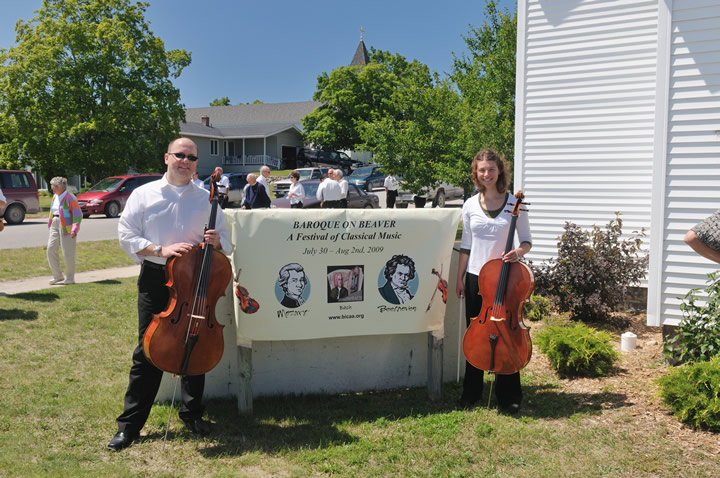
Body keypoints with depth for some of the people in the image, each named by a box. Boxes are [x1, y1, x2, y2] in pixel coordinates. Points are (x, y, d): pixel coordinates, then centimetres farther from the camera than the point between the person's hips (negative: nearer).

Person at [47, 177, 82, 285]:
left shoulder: (70, 198, -13)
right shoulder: (55, 196, 13)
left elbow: (78, 215, -17)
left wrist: (75, 229, -26)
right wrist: (50, 224, 19)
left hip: (66, 227, -8)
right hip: (55, 225, 8)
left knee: (68, 254, -2)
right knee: (51, 250, 3)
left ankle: (70, 277, 13)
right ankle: (57, 275, 14)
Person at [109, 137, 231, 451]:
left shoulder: (206, 199, 8)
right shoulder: (143, 195, 4)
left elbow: (226, 241, 11)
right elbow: (127, 236, -1)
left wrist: (216, 241, -13)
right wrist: (160, 250, -16)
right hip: (155, 280, -2)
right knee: (148, 351, 1)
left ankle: (192, 414, 27)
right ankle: (130, 425, 13)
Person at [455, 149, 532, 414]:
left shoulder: (514, 203, -3)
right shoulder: (470, 206, 4)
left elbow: (527, 240, 2)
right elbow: (466, 246, 9)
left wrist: (519, 251, -20)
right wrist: (459, 278, 8)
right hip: (475, 276, 2)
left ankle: (508, 396, 16)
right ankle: (471, 391, 24)